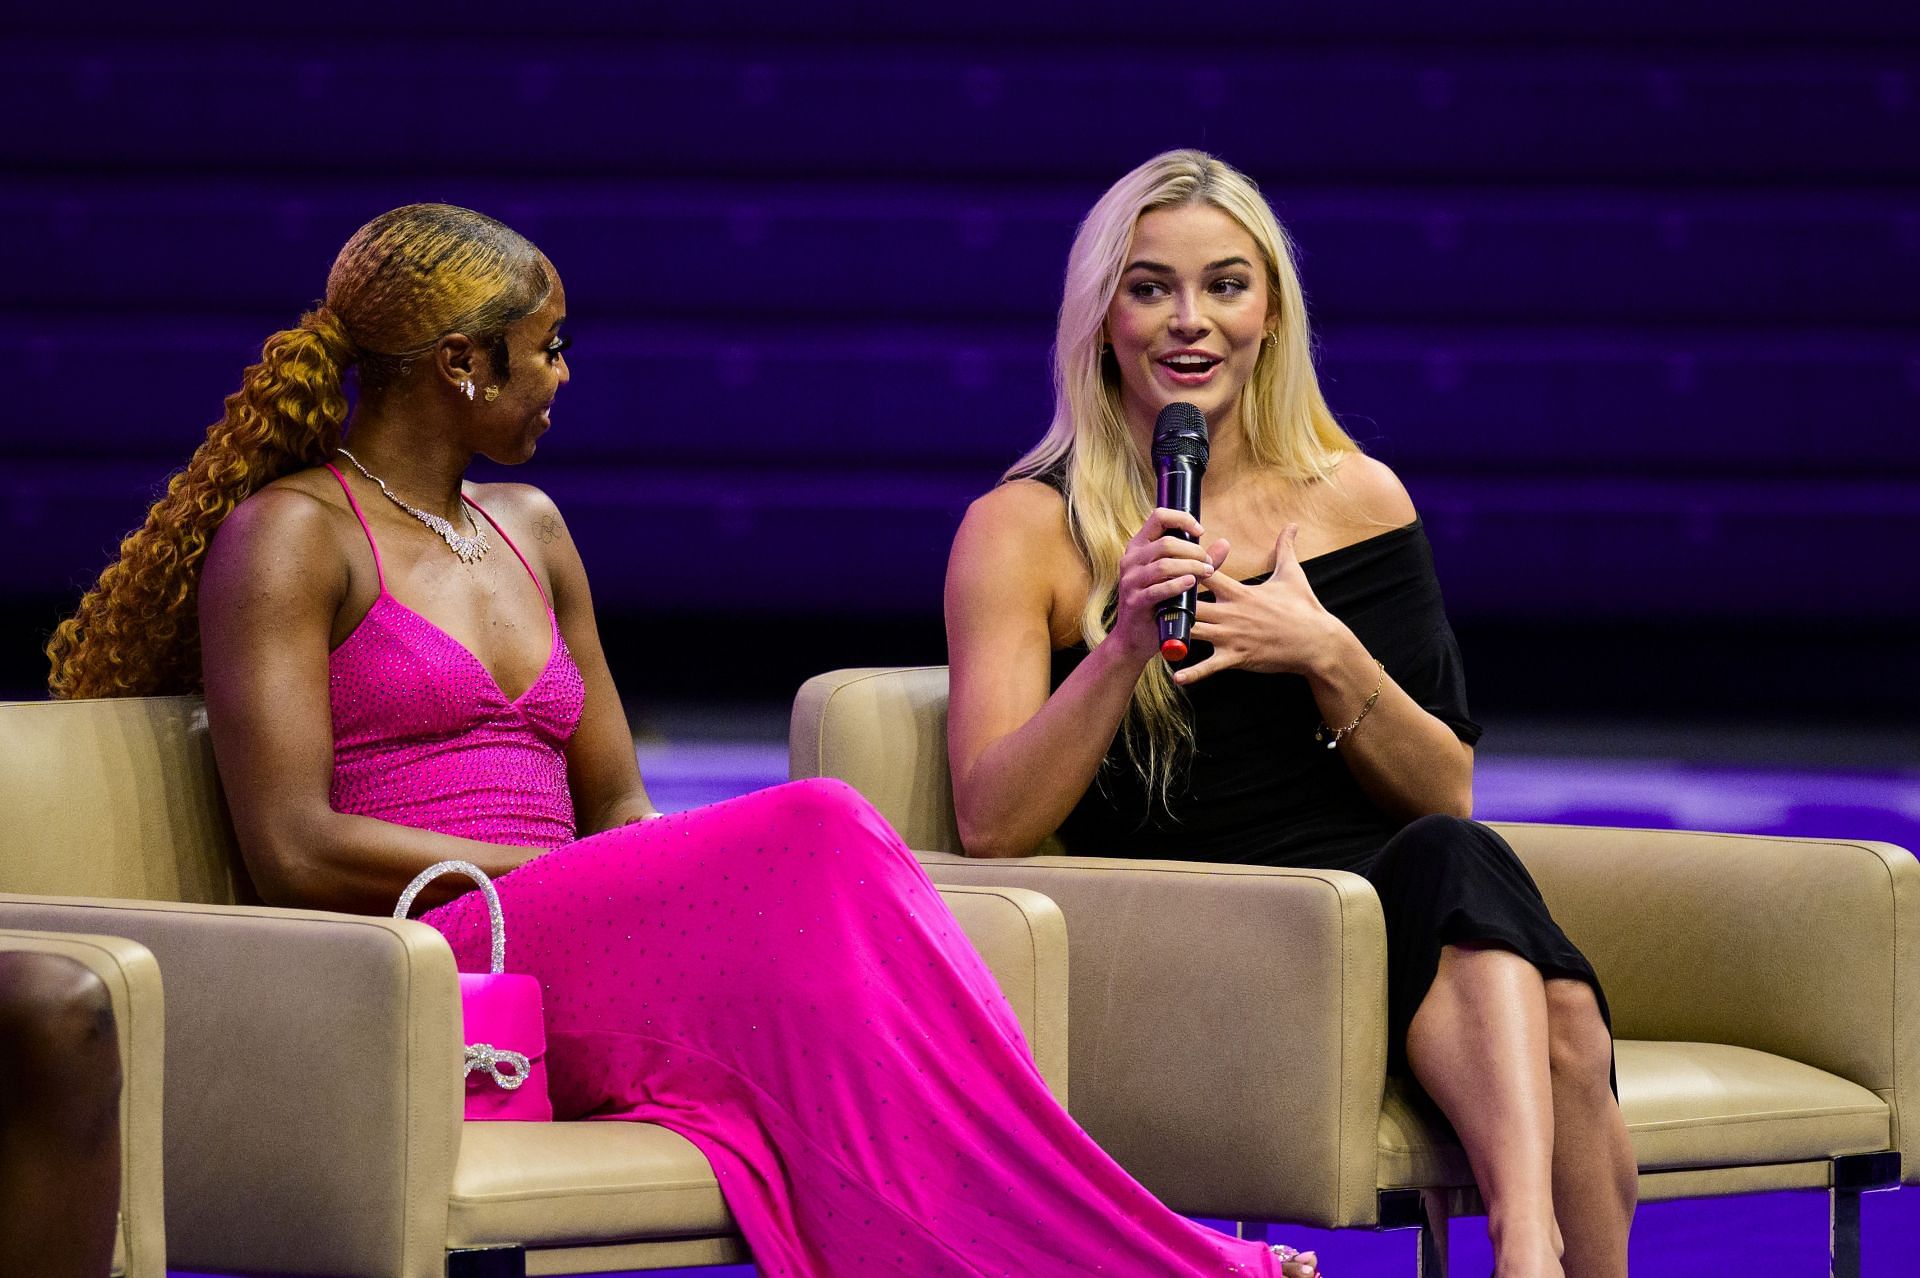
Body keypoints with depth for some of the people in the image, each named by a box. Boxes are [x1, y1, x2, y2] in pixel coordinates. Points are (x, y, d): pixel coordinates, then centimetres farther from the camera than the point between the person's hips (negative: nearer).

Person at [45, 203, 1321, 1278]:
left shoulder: (528, 529, 24)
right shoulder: (290, 536, 1)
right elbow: (296, 851, -10)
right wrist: (558, 872, -14)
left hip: (566, 950, 6)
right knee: (814, 835, -30)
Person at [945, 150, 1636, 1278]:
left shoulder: (1357, 500, 15)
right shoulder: (1023, 530, 6)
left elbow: (1445, 792, 12)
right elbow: (994, 825, -4)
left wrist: (1330, 655, -7)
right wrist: (1124, 647, -17)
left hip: (1387, 894, 3)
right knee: (1459, 867, -35)